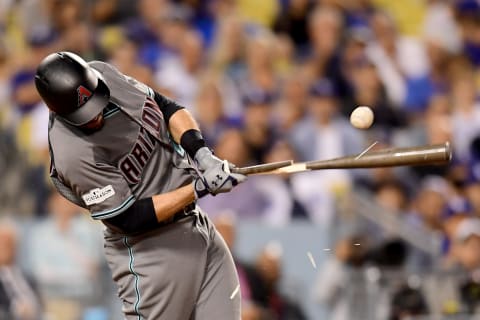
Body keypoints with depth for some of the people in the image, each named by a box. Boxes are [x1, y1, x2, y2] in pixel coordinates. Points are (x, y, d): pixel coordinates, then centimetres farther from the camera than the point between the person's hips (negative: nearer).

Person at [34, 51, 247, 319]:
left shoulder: (102, 74, -5)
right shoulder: (72, 155, -27)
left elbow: (165, 107, 8)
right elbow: (130, 219, -23)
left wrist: (201, 152, -10)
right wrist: (200, 188, -25)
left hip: (196, 222, 8)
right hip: (149, 250, -8)